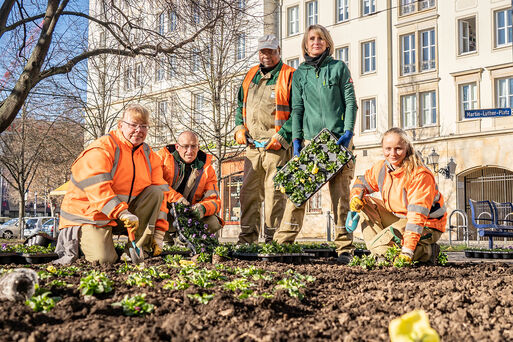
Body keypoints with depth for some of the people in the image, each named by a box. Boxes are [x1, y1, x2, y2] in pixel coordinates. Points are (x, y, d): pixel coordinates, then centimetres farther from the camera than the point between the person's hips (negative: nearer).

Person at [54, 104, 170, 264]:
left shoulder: (149, 155, 6)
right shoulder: (102, 148, -15)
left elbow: (161, 192, 5)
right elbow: (95, 186, -28)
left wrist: (158, 233, -4)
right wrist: (122, 213, -38)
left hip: (124, 215, 6)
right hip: (90, 215, -6)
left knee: (156, 192, -10)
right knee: (104, 259, -24)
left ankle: (138, 248, -11)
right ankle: (74, 238, 7)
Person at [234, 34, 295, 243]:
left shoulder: (289, 77, -2)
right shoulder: (251, 75, 18)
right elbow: (241, 105, 26)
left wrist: (282, 136, -15)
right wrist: (239, 128, 10)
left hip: (277, 146, -6)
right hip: (252, 145, 6)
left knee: (274, 191, -4)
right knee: (249, 191, 6)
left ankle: (272, 238, 3)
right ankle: (247, 237, 13)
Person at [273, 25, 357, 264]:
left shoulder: (339, 68, 9)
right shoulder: (299, 73, 15)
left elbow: (350, 101, 5)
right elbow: (296, 108, 12)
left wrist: (348, 132, -8)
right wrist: (296, 139, 2)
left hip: (337, 139, -2)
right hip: (309, 139, 2)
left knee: (340, 194, -3)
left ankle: (344, 248, 1)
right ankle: (281, 242, -2)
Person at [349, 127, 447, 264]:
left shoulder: (421, 175, -27)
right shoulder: (381, 168, -4)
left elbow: (417, 215, -33)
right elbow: (362, 181, 15)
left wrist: (407, 250, -39)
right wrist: (356, 196, -11)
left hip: (426, 227, -8)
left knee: (380, 247, -24)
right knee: (365, 202, -4)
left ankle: (428, 251, -7)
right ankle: (377, 254, -6)